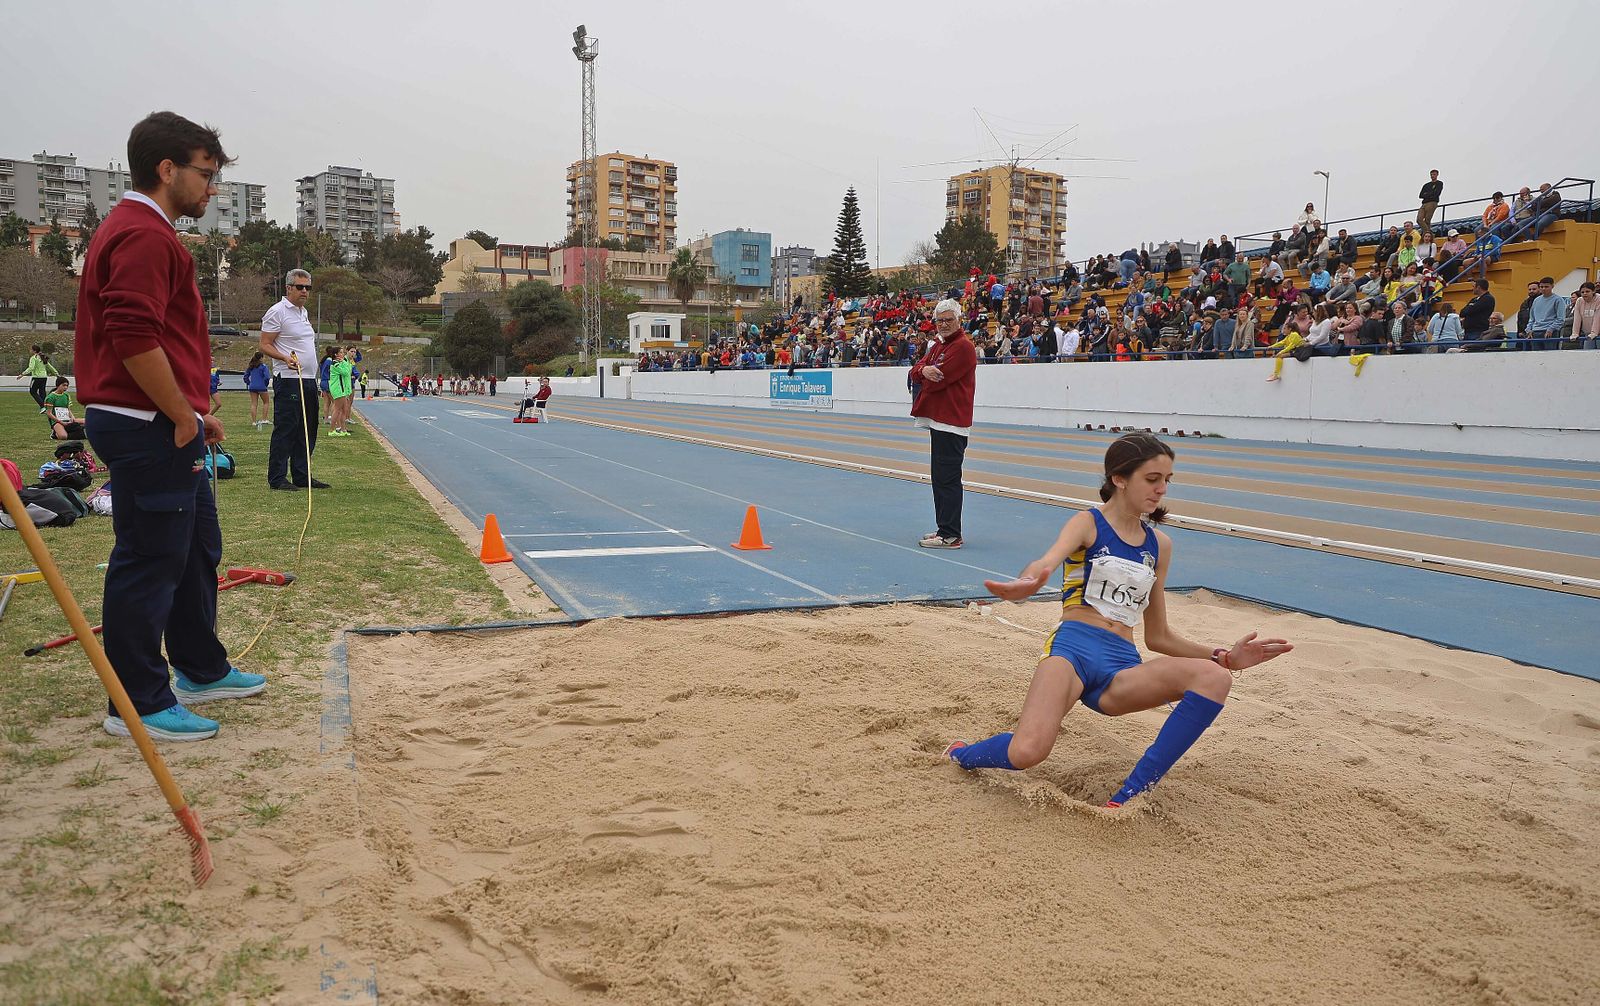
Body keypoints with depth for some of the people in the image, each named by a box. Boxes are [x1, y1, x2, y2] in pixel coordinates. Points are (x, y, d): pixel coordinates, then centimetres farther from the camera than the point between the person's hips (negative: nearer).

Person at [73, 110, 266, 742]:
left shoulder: (140, 231, 20)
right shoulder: (144, 235, -16)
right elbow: (134, 336, -26)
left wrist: (193, 411, 19)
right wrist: (184, 416, -18)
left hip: (168, 429, 11)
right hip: (150, 430, -11)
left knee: (197, 549, 19)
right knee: (149, 562, -3)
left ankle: (201, 671, 32)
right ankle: (138, 706, 7)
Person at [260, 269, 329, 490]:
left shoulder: (303, 312, 19)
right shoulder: (277, 312, -8)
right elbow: (265, 345, -11)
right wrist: (285, 358, -26)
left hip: (308, 380, 9)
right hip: (288, 380, -9)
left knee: (307, 430, 10)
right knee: (285, 429, -7)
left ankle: (301, 476, 16)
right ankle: (277, 478, -3)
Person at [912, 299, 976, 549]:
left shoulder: (962, 347, -12)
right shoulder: (938, 344, 18)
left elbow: (937, 381, -18)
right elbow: (916, 371, 8)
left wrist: (927, 374, 3)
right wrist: (923, 370, -15)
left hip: (951, 422, -10)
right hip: (938, 418, 10)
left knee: (947, 478, -10)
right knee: (940, 476, 15)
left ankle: (950, 535, -8)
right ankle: (944, 529, 23)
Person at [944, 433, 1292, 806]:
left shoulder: (1159, 544, 19)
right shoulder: (1088, 523, 4)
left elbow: (1158, 636, 24)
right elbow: (1047, 562, -20)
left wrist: (1225, 657, 12)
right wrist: (1026, 583, -45)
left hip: (1123, 664, 5)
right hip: (1074, 646, -5)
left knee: (1215, 678, -25)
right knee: (1027, 752, -31)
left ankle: (1129, 798, -21)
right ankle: (961, 755, 6)